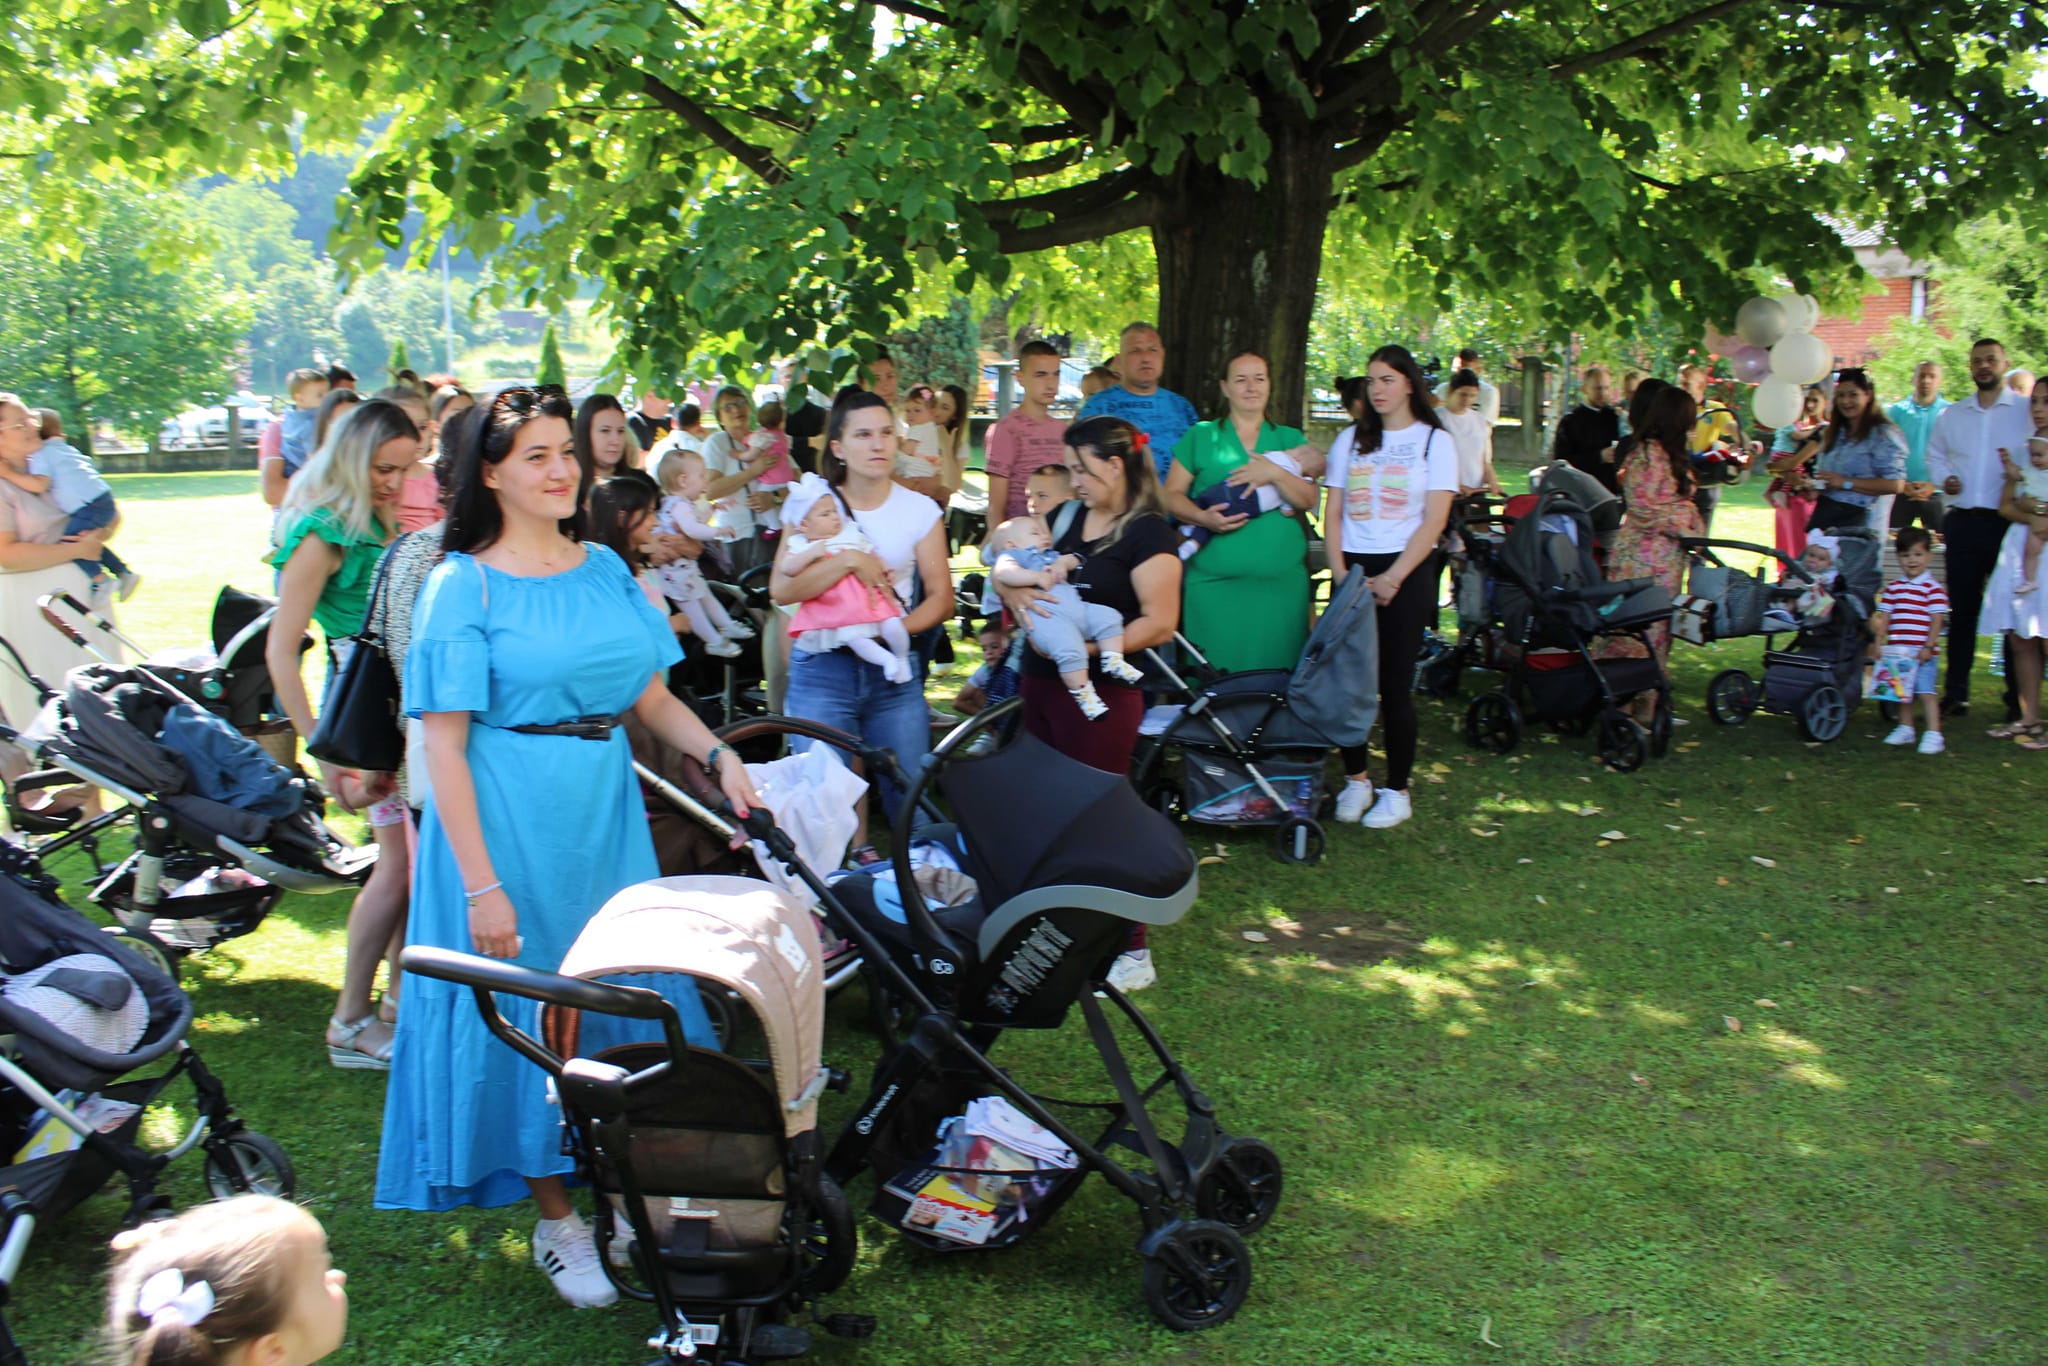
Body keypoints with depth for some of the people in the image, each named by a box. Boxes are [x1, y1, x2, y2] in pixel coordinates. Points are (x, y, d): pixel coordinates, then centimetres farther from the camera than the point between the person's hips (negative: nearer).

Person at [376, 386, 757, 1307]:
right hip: (509, 820, -5)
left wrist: (719, 756, -6)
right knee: (529, 1009, 4)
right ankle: (556, 1220, 21)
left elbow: (652, 695, 13)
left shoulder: (606, 569, 9)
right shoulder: (462, 585, -8)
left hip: (607, 809, 5)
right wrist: (480, 885, -16)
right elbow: (443, 745, -11)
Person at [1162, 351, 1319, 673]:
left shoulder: (1290, 439, 16)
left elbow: (1308, 499, 5)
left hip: (1281, 584, 1)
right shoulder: (1200, 436, 13)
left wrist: (1275, 474, -13)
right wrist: (1205, 518, -11)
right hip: (1214, 583, -1)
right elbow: (1171, 496, 8)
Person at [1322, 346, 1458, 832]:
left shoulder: (1435, 441, 2)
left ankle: (1396, 791, 4)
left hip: (1407, 571, -3)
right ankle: (1355, 779, 12)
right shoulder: (1351, 439, 11)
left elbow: (1434, 521, -5)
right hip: (1352, 568, 3)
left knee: (1395, 683, -4)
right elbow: (1333, 513, 9)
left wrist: (1392, 578, -13)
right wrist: (1340, 573, -5)